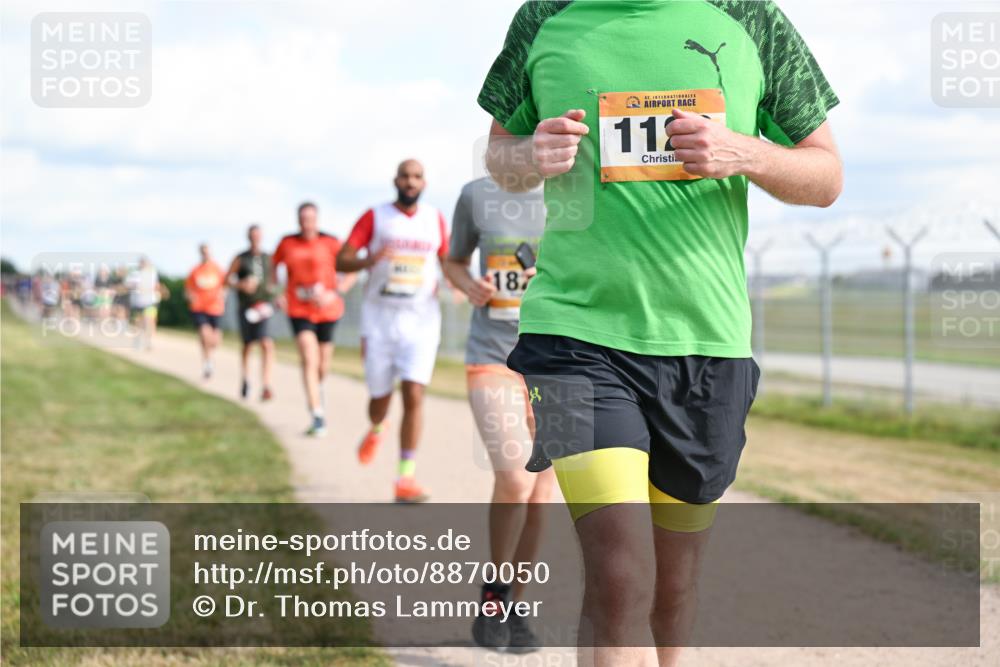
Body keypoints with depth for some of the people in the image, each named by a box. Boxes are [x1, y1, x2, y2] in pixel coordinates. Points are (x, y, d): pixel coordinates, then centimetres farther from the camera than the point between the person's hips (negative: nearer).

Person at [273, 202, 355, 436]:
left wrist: (334, 294, -15)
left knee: (323, 364, 12)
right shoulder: (287, 243, 2)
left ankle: (317, 387, 49)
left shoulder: (330, 243, -6)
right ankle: (317, 417, -17)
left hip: (326, 310, 0)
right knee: (309, 360, -16)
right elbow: (274, 265, 20)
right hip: (299, 310, 0)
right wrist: (278, 294, 9)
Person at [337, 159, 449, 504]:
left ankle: (405, 477, -11)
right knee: (380, 396, 7)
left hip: (421, 320, 1)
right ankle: (376, 430, 45)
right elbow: (341, 260, -3)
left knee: (414, 395, -14)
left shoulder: (435, 219, 7)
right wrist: (368, 261, -24)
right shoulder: (375, 217, 1)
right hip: (379, 319, 0)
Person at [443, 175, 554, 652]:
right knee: (514, 478, -17)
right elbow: (454, 262, 16)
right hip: (492, 357, -1)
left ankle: (514, 607, 21)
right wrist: (468, 285, -5)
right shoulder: (476, 195, 2)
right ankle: (493, 591, 7)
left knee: (539, 489, 5)